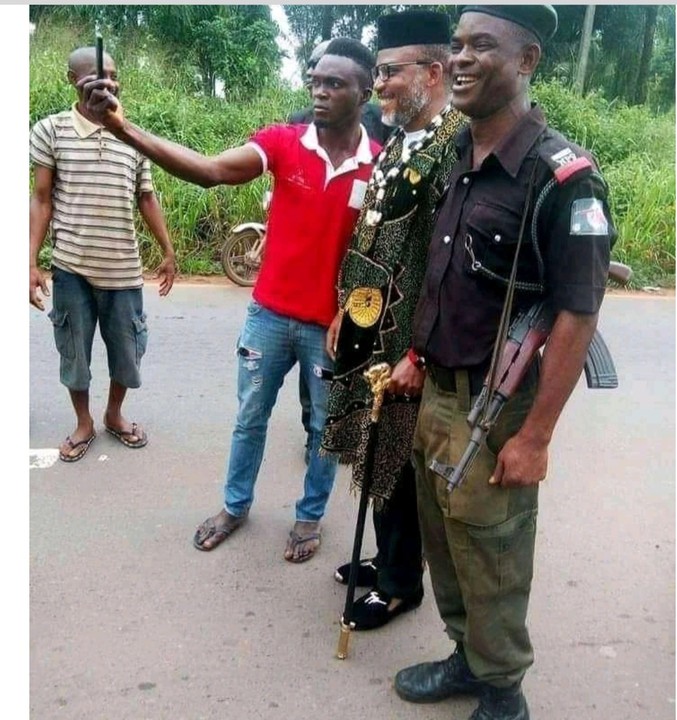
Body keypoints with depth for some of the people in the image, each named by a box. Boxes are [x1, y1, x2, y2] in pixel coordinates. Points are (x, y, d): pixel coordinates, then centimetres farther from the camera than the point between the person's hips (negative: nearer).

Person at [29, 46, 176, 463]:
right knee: (74, 351, 10)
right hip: (70, 268, -2)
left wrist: (169, 252, 10)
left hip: (123, 268, 2)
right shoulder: (50, 131, -3)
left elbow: (146, 198, 12)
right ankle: (83, 424, 32)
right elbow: (42, 200, -1)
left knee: (127, 350, 11)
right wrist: (32, 263, -6)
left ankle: (115, 415, 36)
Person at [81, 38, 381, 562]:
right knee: (250, 417, 18)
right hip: (269, 313, 2)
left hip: (331, 324, -1)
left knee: (325, 428, 15)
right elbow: (211, 170, -21)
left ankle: (310, 516, 38)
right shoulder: (283, 141, -8)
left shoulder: (381, 166, -10)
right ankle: (236, 505, 41)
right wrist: (125, 129, -34)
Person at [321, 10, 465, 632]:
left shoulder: (458, 147, -17)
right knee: (375, 457, 19)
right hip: (367, 336, 8)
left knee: (400, 465, 7)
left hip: (407, 348, -8)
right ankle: (387, 557, 39)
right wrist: (344, 311, 16)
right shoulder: (395, 147, 12)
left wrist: (420, 355, -21)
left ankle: (401, 582, 28)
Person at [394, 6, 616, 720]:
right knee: (442, 540, 19)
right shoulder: (453, 159, 6)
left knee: (490, 559, 9)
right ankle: (467, 659, 42)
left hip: (495, 408, -7)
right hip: (435, 392, 7)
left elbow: (576, 317, -19)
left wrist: (535, 438, -18)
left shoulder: (561, 176, -17)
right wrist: (417, 357, 10)